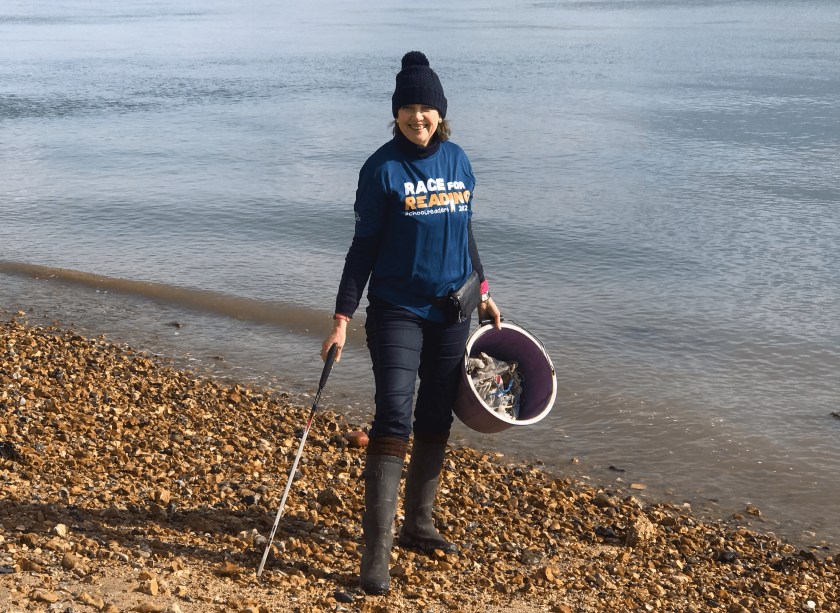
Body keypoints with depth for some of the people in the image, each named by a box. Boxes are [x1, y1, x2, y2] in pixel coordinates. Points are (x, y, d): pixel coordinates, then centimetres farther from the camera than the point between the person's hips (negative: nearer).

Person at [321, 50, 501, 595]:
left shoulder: (457, 160, 6)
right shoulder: (383, 168, -8)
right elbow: (364, 246, -8)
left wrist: (483, 292, 17)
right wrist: (343, 317, -13)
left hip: (451, 312, 5)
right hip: (397, 310, -5)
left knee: (436, 421, 11)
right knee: (393, 421, -12)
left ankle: (419, 524, 27)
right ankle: (376, 553, -9)